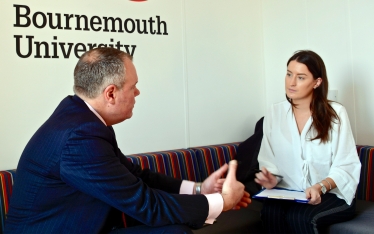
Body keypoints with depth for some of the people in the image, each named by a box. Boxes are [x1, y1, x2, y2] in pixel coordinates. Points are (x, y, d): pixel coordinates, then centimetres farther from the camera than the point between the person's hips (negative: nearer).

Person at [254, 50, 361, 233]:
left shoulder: (336, 113, -7)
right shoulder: (274, 113, 2)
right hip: (288, 193, 2)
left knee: (299, 217, -31)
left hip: (332, 194, -2)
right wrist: (271, 179, -19)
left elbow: (345, 167, -9)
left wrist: (320, 187, -26)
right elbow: (269, 161, 3)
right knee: (270, 213, -30)